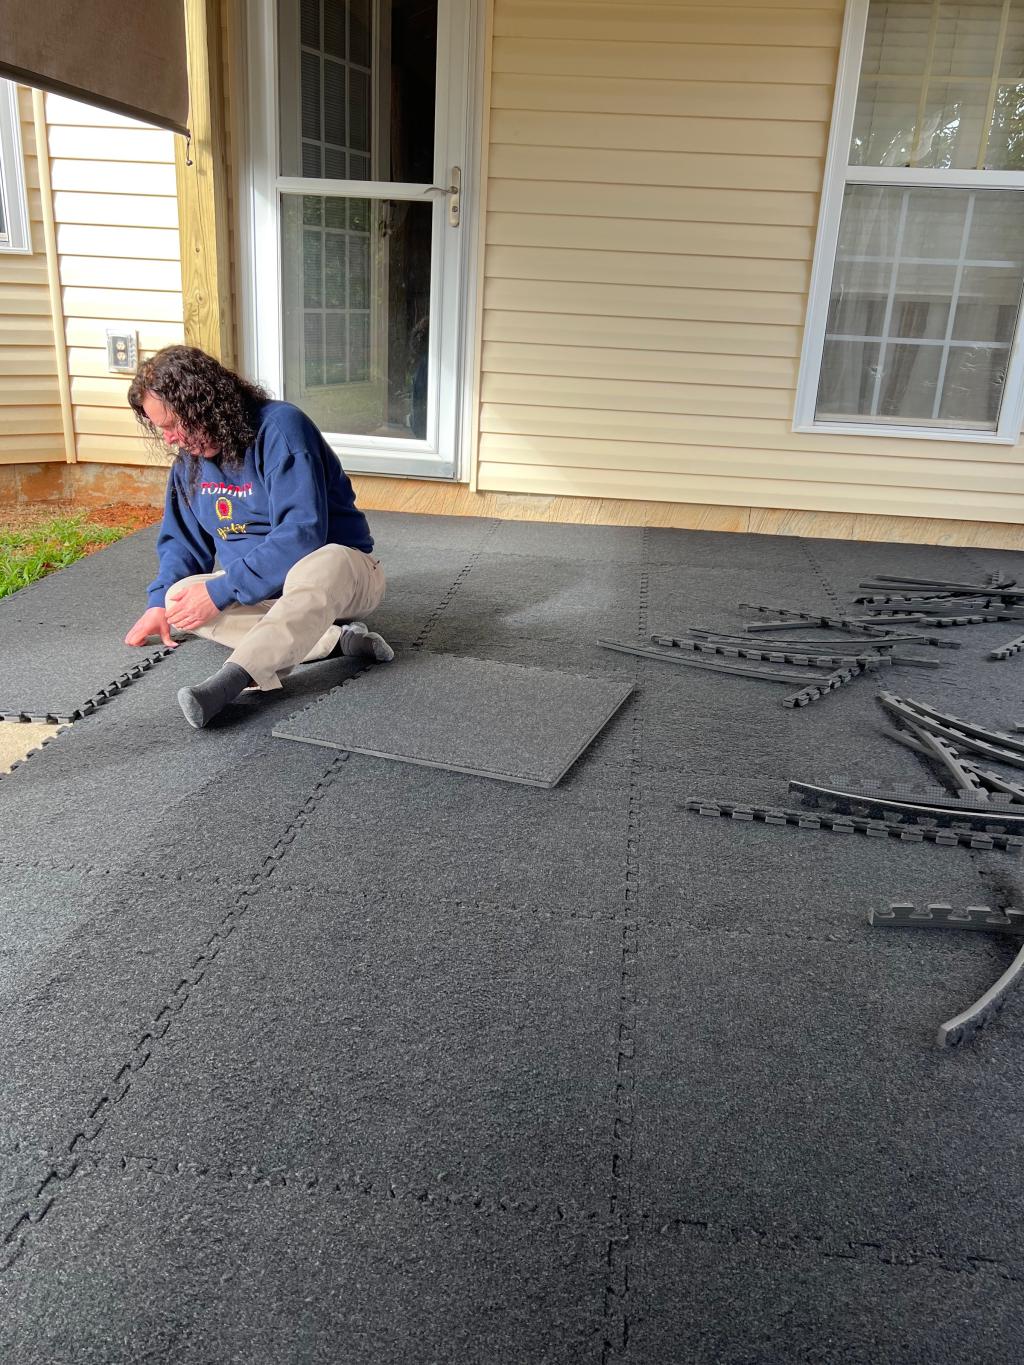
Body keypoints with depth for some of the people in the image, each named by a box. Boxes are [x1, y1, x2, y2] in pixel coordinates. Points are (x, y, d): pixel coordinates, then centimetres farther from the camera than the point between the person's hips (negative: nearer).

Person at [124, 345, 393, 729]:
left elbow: (302, 535, -28)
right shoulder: (189, 460, 5)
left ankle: (229, 679, -55)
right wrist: (159, 601, -2)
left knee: (322, 565, -41)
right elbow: (181, 540, 16)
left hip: (342, 572, -7)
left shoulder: (280, 427, -19)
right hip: (260, 590, 7)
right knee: (180, 597, -20)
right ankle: (334, 638, -26)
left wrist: (220, 591, -28)